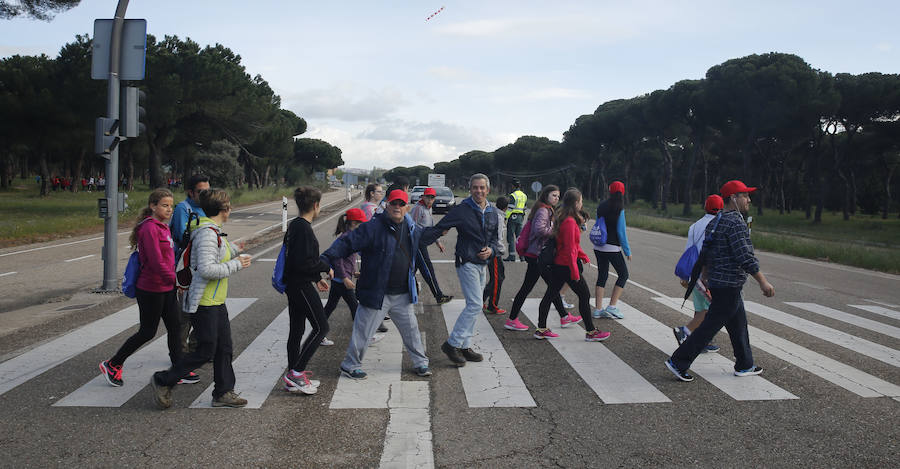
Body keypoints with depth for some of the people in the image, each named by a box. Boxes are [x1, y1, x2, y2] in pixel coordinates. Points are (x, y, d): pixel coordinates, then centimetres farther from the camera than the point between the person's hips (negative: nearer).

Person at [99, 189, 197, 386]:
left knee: (175, 327, 10)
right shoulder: (149, 228, -18)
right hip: (151, 290, -9)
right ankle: (112, 365, 20)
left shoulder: (162, 227, 11)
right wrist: (176, 279, -15)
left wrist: (174, 279, 9)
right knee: (147, 332, 3)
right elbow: (156, 262, -23)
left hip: (166, 288, 9)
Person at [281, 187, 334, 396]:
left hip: (293, 284, 10)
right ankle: (296, 372, -3)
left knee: (296, 329, 13)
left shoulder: (295, 226, 12)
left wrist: (317, 278, 22)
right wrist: (326, 268, -10)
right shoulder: (304, 228, -19)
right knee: (321, 327, -3)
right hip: (302, 286, -10)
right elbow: (304, 263, -24)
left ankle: (293, 378, 20)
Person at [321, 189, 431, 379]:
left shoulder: (411, 229, 8)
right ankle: (350, 365, 21)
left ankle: (420, 362, 33)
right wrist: (326, 258, -29)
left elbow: (425, 237, 34)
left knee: (411, 328, 16)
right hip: (376, 294, -6)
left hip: (402, 294, 6)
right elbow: (347, 243, -20)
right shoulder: (373, 227, -14)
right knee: (363, 330, 4)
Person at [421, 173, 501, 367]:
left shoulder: (492, 213, 9)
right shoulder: (462, 210, -10)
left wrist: (491, 250, -3)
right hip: (467, 263, -7)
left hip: (482, 264, 7)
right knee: (475, 304, -15)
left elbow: (495, 239, 19)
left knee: (473, 306, 10)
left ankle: (465, 346, 19)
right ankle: (452, 344, -6)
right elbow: (438, 229, -13)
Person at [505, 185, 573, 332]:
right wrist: (556, 232, -18)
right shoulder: (543, 210, -15)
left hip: (541, 255, 11)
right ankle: (512, 320, 4)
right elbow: (539, 229, -29)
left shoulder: (548, 210, 17)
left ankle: (564, 317, 27)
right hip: (537, 255, -11)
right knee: (527, 287, -4)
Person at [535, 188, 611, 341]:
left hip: (557, 265, 10)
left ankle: (541, 329, 17)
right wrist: (575, 271, -19)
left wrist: (584, 256, 20)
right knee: (584, 295, 3)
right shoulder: (570, 222, -21)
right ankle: (590, 332, 11)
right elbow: (570, 249, -22)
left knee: (550, 294, 11)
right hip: (567, 266, -10)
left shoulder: (562, 219, 9)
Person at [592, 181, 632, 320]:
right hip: (612, 248, -6)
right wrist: (627, 251, -4)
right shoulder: (619, 210, -13)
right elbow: (621, 232, -11)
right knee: (623, 274, 7)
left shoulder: (601, 206, 5)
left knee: (602, 276, 11)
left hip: (599, 248, 6)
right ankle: (611, 307, 1)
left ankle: (598, 309, 9)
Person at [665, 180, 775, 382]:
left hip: (717, 282, 10)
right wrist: (763, 281, -18)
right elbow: (745, 256, -23)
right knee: (710, 326, -5)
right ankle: (678, 362, -3)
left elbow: (704, 254, 18)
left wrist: (705, 278, 27)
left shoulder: (715, 221, 12)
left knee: (739, 325, 19)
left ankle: (744, 365, 31)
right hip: (728, 286, -10)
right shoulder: (735, 222, -18)